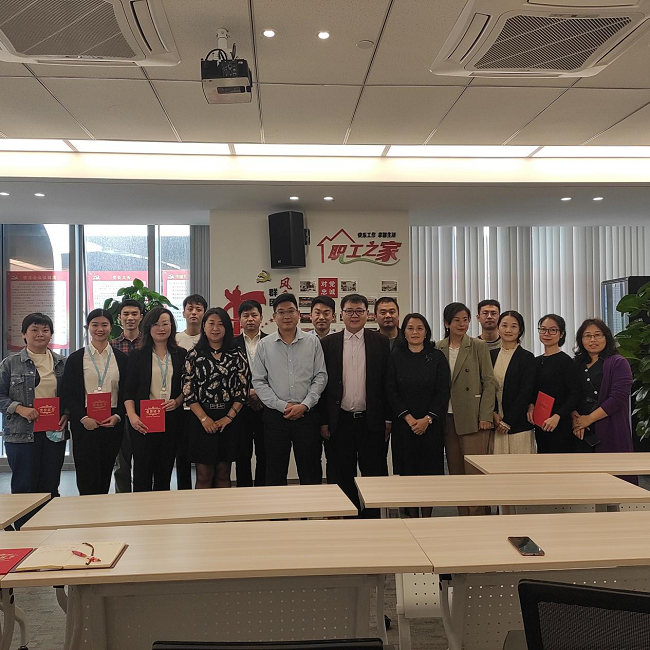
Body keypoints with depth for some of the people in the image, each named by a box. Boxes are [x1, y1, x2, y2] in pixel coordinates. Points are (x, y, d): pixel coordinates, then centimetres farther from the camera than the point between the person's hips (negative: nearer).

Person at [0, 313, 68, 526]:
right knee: (24, 487, 2)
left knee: (50, 487, 8)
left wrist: (66, 415, -4)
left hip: (55, 433, 3)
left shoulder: (62, 363, 9)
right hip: (22, 434, -3)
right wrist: (19, 409, -16)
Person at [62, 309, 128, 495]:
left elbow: (127, 393, 8)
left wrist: (117, 416, -7)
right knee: (88, 479, -6)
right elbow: (67, 395, 1)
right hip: (85, 424, -1)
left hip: (113, 423, 2)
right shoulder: (76, 358, 5)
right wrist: (83, 418, -12)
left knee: (105, 476, 6)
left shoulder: (122, 359, 9)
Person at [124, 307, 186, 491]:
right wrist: (132, 416, -12)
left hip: (171, 419, 2)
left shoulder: (181, 355, 9)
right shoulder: (137, 355, 5)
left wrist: (177, 402, -8)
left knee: (165, 471, 7)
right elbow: (129, 390, 1)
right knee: (142, 471, -3)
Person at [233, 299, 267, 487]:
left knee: (264, 456, 5)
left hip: (265, 407, 0)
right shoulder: (232, 345, 5)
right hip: (241, 408, 0)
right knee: (242, 456, 7)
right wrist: (247, 393, -11)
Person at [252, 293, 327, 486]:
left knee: (311, 473, 6)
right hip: (275, 415, 0)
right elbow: (258, 381, 1)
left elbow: (320, 377, 2)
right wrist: (282, 406, -8)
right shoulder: (264, 345, 3)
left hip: (306, 414, 0)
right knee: (275, 473, 9)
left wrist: (304, 405, -9)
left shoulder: (312, 342, 4)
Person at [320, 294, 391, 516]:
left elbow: (388, 382, 2)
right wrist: (324, 421, 0)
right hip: (341, 420, 1)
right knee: (345, 474, 9)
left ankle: (371, 517, 18)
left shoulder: (381, 342, 2)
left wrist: (388, 418, -2)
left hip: (371, 420, -1)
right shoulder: (328, 343, 3)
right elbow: (323, 383, 3)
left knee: (372, 472, 5)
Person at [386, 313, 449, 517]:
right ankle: (412, 518, 11)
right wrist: (408, 418, -9)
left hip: (431, 423, 0)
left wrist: (427, 419, -10)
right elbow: (391, 391, 0)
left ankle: (427, 518, 11)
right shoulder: (396, 356, 4)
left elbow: (443, 392, -1)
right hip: (404, 424, 0)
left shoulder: (437, 357, 3)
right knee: (407, 470, 2)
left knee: (430, 470, 1)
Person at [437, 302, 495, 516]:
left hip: (473, 418, -3)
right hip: (447, 418, 4)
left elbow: (488, 382, -3)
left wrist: (485, 416, -9)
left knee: (474, 472, -5)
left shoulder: (479, 346, -1)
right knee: (455, 472, 9)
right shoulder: (438, 349, 7)